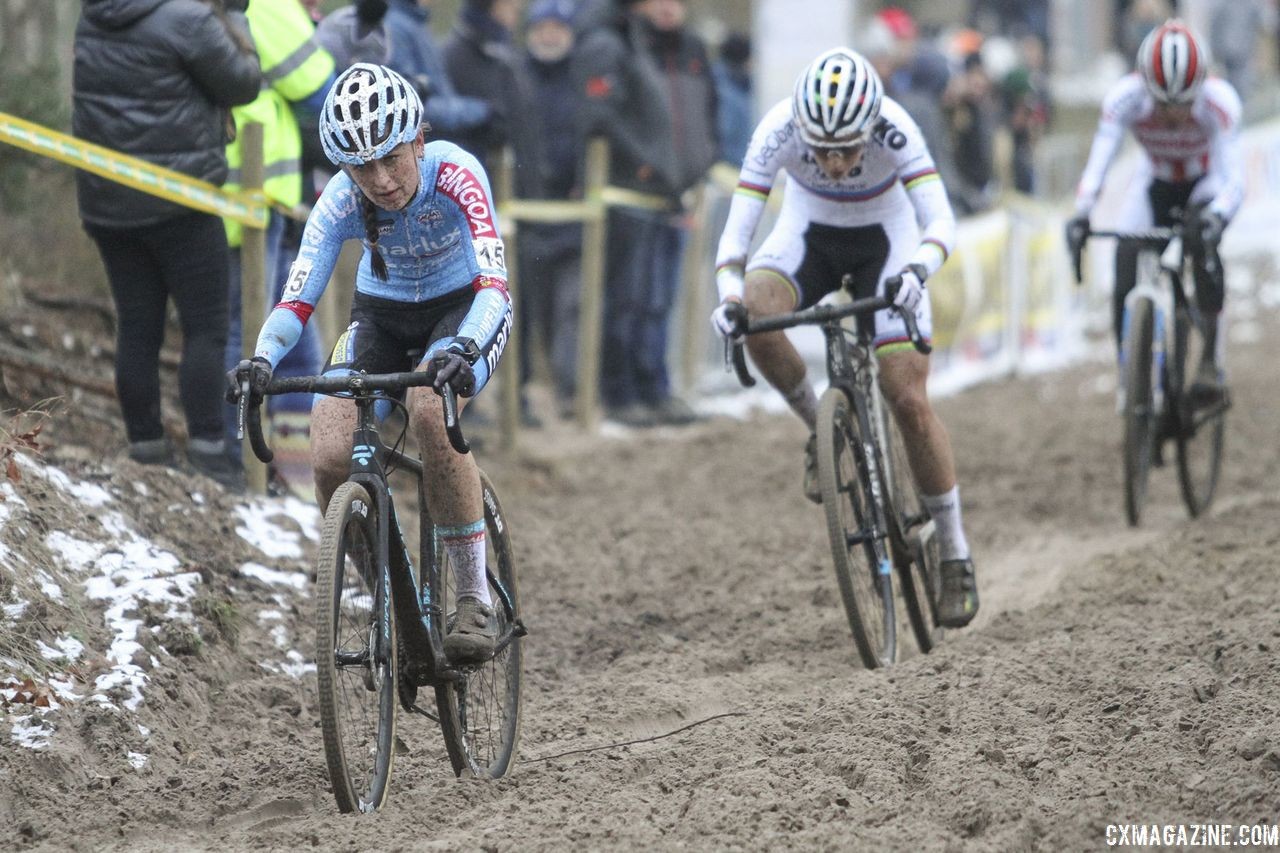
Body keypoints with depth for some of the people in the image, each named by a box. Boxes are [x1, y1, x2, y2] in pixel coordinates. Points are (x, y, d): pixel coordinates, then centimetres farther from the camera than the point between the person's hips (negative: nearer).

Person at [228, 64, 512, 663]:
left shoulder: (455, 174, -31)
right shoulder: (341, 202, -23)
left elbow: (493, 283, -40)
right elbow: (297, 298, -27)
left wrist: (462, 350, -59)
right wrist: (261, 360, -48)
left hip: (463, 306, -3)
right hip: (381, 314, 3)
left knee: (429, 410, -36)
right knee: (331, 458, -22)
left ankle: (476, 600, -23)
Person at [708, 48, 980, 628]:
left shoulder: (893, 129, -33)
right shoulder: (780, 130, -30)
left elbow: (939, 220, -38)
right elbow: (736, 232, -29)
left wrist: (917, 270, -58)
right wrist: (730, 298, -47)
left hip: (885, 240, -1)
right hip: (808, 233, 1)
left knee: (909, 401, -9)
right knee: (755, 314, -32)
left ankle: (955, 557, 4)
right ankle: (820, 430, -6)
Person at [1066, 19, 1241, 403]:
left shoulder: (1219, 101, -33)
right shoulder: (1125, 97, -30)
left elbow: (1234, 178, -40)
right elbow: (1097, 163, -37)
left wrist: (1216, 216, -61)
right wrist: (1081, 214, -55)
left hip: (1205, 184, -2)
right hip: (1155, 183, 2)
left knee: (1203, 241, -35)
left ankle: (1212, 363, -29)